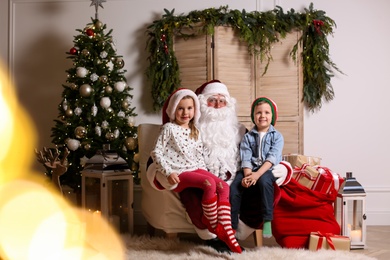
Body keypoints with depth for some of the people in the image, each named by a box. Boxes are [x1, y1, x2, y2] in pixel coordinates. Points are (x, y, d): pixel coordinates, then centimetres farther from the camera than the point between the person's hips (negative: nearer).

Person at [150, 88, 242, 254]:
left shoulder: (195, 132, 16)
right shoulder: (169, 128, -3)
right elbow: (156, 152, -8)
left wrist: (205, 172, 3)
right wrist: (168, 172, -17)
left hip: (195, 169, 7)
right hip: (178, 173, -7)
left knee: (224, 187, -12)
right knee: (209, 183, -28)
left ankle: (226, 231, -18)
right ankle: (213, 224, -11)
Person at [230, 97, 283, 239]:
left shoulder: (277, 136, 5)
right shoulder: (248, 137, 12)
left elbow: (272, 158, -9)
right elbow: (246, 158, 0)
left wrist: (257, 174, -23)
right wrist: (247, 175, -20)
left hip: (268, 170, -3)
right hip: (250, 170, 3)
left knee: (264, 181, -37)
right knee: (234, 186, -23)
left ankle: (267, 221, -27)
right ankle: (232, 225, -16)